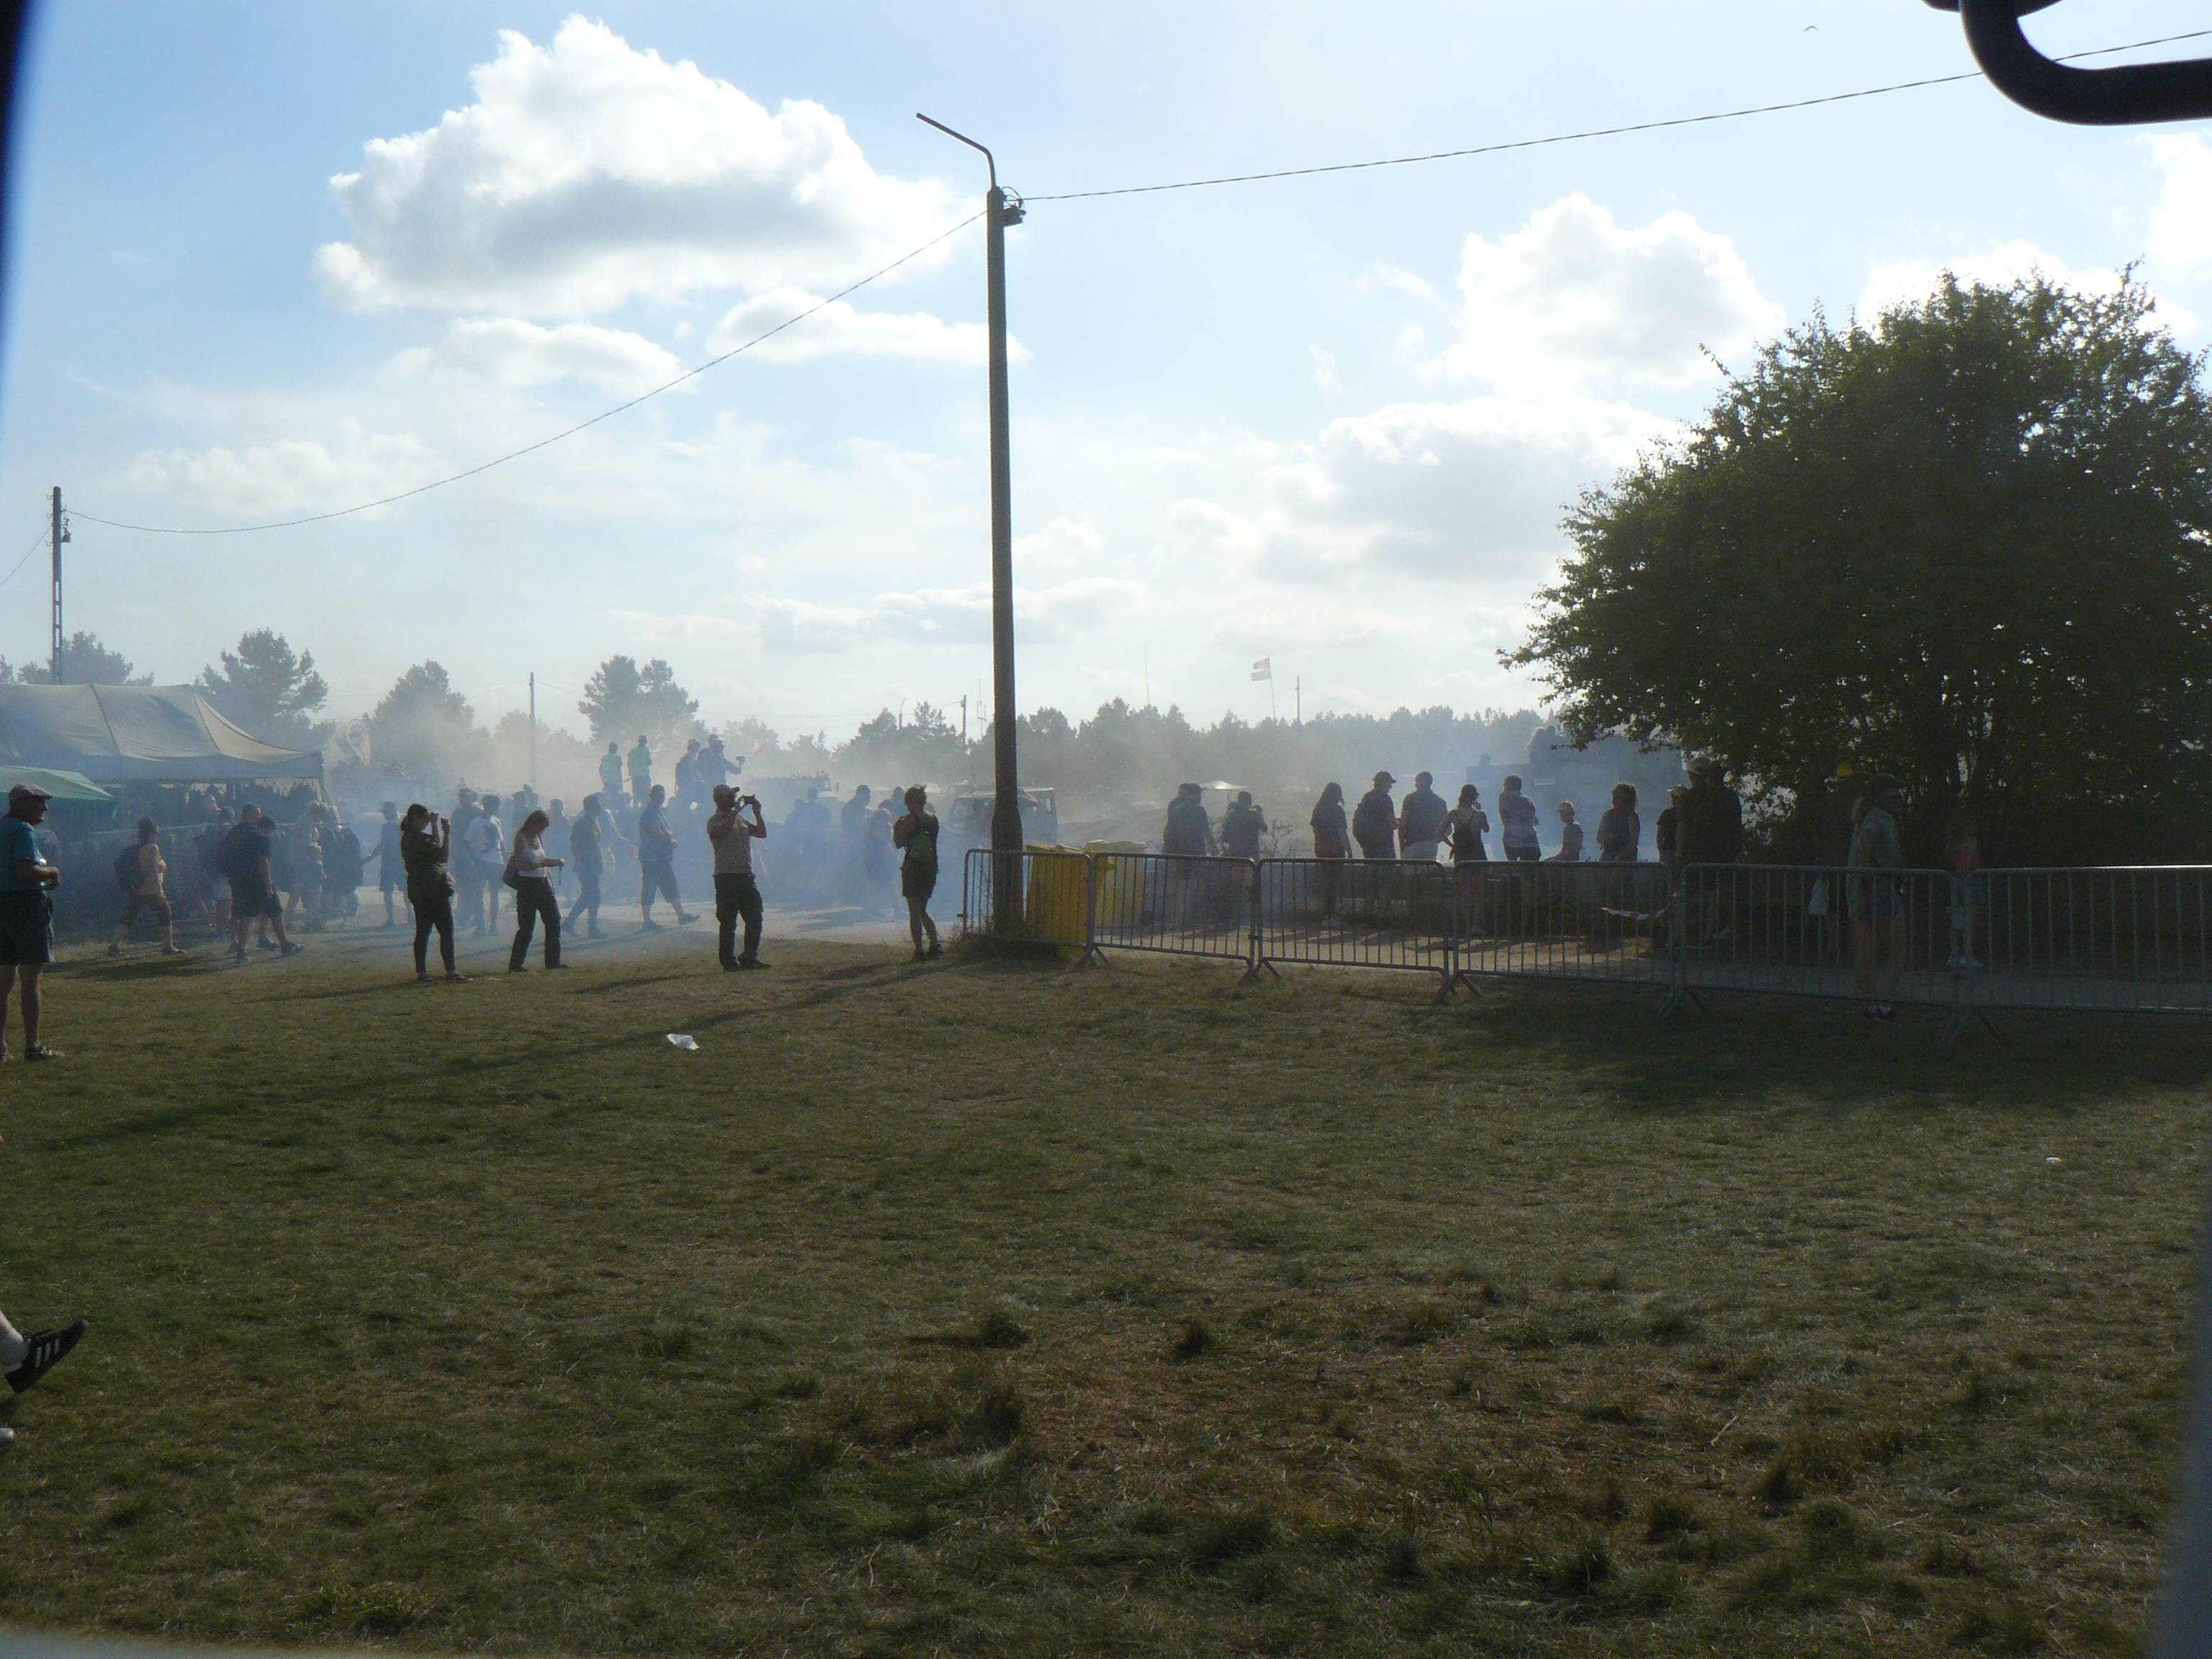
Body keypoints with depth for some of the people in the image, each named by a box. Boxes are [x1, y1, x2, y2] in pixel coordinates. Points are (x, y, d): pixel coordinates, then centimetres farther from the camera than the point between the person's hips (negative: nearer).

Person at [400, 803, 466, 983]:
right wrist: (447, 833, -12)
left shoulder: (408, 838, 14)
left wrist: (435, 826, 22)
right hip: (433, 891, -10)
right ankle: (450, 971, -8)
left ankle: (421, 973, 8)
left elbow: (435, 850, 23)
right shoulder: (419, 838, -16)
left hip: (418, 892, 10)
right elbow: (443, 856, -19)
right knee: (446, 931, -6)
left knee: (423, 931, 9)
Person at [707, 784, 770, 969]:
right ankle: (729, 961, 3)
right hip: (726, 876, -7)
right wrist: (737, 810, -20)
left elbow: (762, 833, 20)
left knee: (754, 919, 7)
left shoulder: (740, 819, 18)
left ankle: (750, 957, 18)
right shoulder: (714, 821, -5)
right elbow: (722, 832, -27)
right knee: (728, 922, -3)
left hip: (746, 875, 7)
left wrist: (757, 813, 10)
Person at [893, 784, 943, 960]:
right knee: (922, 910, 18)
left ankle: (919, 950, -5)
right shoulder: (933, 818, 7)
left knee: (914, 912, -2)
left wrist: (897, 829, 6)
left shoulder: (910, 820, -12)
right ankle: (935, 945, 7)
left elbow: (899, 843, -13)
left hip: (913, 867, -6)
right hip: (931, 867, 6)